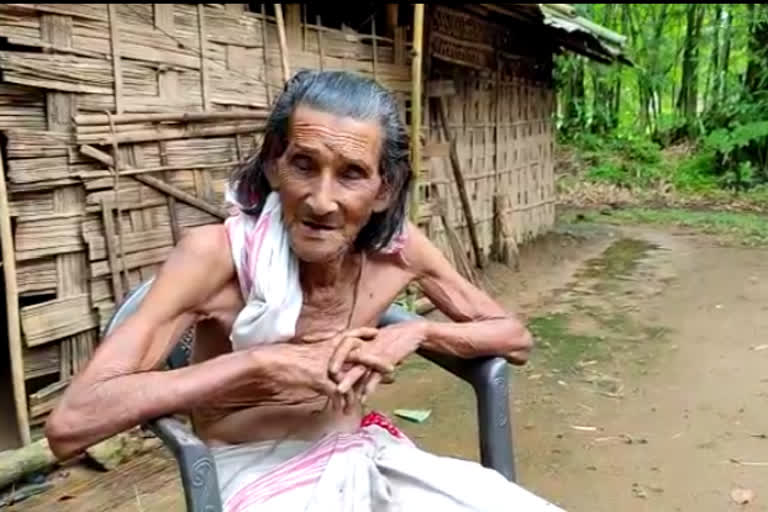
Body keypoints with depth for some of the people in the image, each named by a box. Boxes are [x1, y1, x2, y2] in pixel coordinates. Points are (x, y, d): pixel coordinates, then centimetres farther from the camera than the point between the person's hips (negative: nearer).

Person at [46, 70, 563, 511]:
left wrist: (415, 333, -16)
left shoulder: (397, 246, -9)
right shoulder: (218, 253, -21)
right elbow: (70, 424, -27)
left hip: (365, 459, 4)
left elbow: (516, 337, 2)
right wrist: (260, 363, -29)